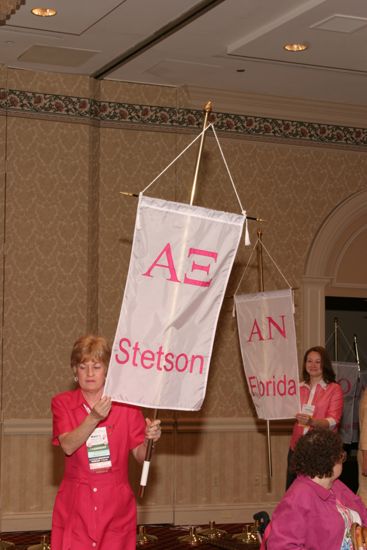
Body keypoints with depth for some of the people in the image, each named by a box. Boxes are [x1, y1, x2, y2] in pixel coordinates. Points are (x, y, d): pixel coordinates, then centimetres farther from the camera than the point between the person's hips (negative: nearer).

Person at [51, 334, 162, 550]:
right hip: (75, 502, 0)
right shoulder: (62, 403, 2)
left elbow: (140, 454, 1)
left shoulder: (126, 405, 3)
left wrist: (149, 439, -19)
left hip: (116, 503, 0)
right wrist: (94, 418, -27)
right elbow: (68, 446, -13)